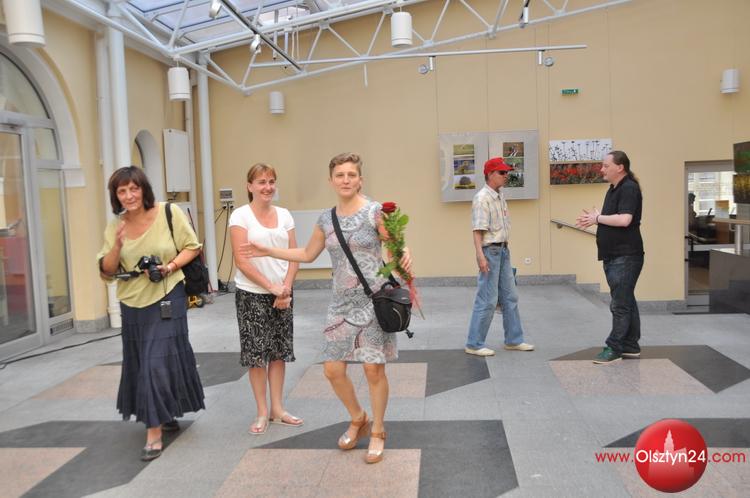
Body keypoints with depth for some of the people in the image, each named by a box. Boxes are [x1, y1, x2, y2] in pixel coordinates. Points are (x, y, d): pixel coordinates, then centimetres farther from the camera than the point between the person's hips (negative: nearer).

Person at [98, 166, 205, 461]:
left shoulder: (169, 213, -9)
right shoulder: (115, 226, 3)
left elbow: (192, 247, -3)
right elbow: (106, 272, 2)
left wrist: (169, 267, -18)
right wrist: (117, 244, -15)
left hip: (166, 299, -5)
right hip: (133, 304, 5)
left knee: (158, 362, -8)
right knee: (142, 364, 15)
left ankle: (155, 432, -1)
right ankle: (164, 416, 36)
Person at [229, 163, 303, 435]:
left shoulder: (284, 215, 6)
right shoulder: (240, 216, -7)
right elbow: (242, 262, -12)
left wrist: (286, 288, -9)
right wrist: (272, 287, -14)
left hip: (282, 294, 4)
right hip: (252, 295, -4)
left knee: (279, 351, 10)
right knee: (256, 353, 2)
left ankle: (277, 408, 23)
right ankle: (262, 412, 16)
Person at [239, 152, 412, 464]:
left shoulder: (375, 212, -7)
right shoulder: (326, 219, 8)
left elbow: (397, 247, -6)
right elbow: (307, 254, 20)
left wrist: (405, 256, -30)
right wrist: (268, 251, 18)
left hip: (373, 300, -5)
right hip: (341, 303, 5)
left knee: (373, 368, 0)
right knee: (332, 370, 4)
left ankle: (377, 432, 21)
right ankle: (358, 420, 31)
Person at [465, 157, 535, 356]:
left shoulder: (500, 196, 12)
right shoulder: (482, 198, -15)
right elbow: (478, 230, -21)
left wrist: (505, 249, 17)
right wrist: (480, 256, -29)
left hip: (503, 250, 9)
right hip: (490, 251, -9)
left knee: (510, 297, 14)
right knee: (487, 300, -5)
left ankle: (514, 340, 24)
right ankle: (474, 344, 4)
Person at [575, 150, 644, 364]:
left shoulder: (629, 189, -13)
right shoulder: (613, 189, 17)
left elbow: (624, 219, -24)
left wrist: (598, 218, -12)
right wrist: (594, 219, 5)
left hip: (626, 257, -10)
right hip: (613, 256, 10)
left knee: (620, 304, -7)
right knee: (626, 302, 14)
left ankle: (614, 348, -3)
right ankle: (631, 346, 21)